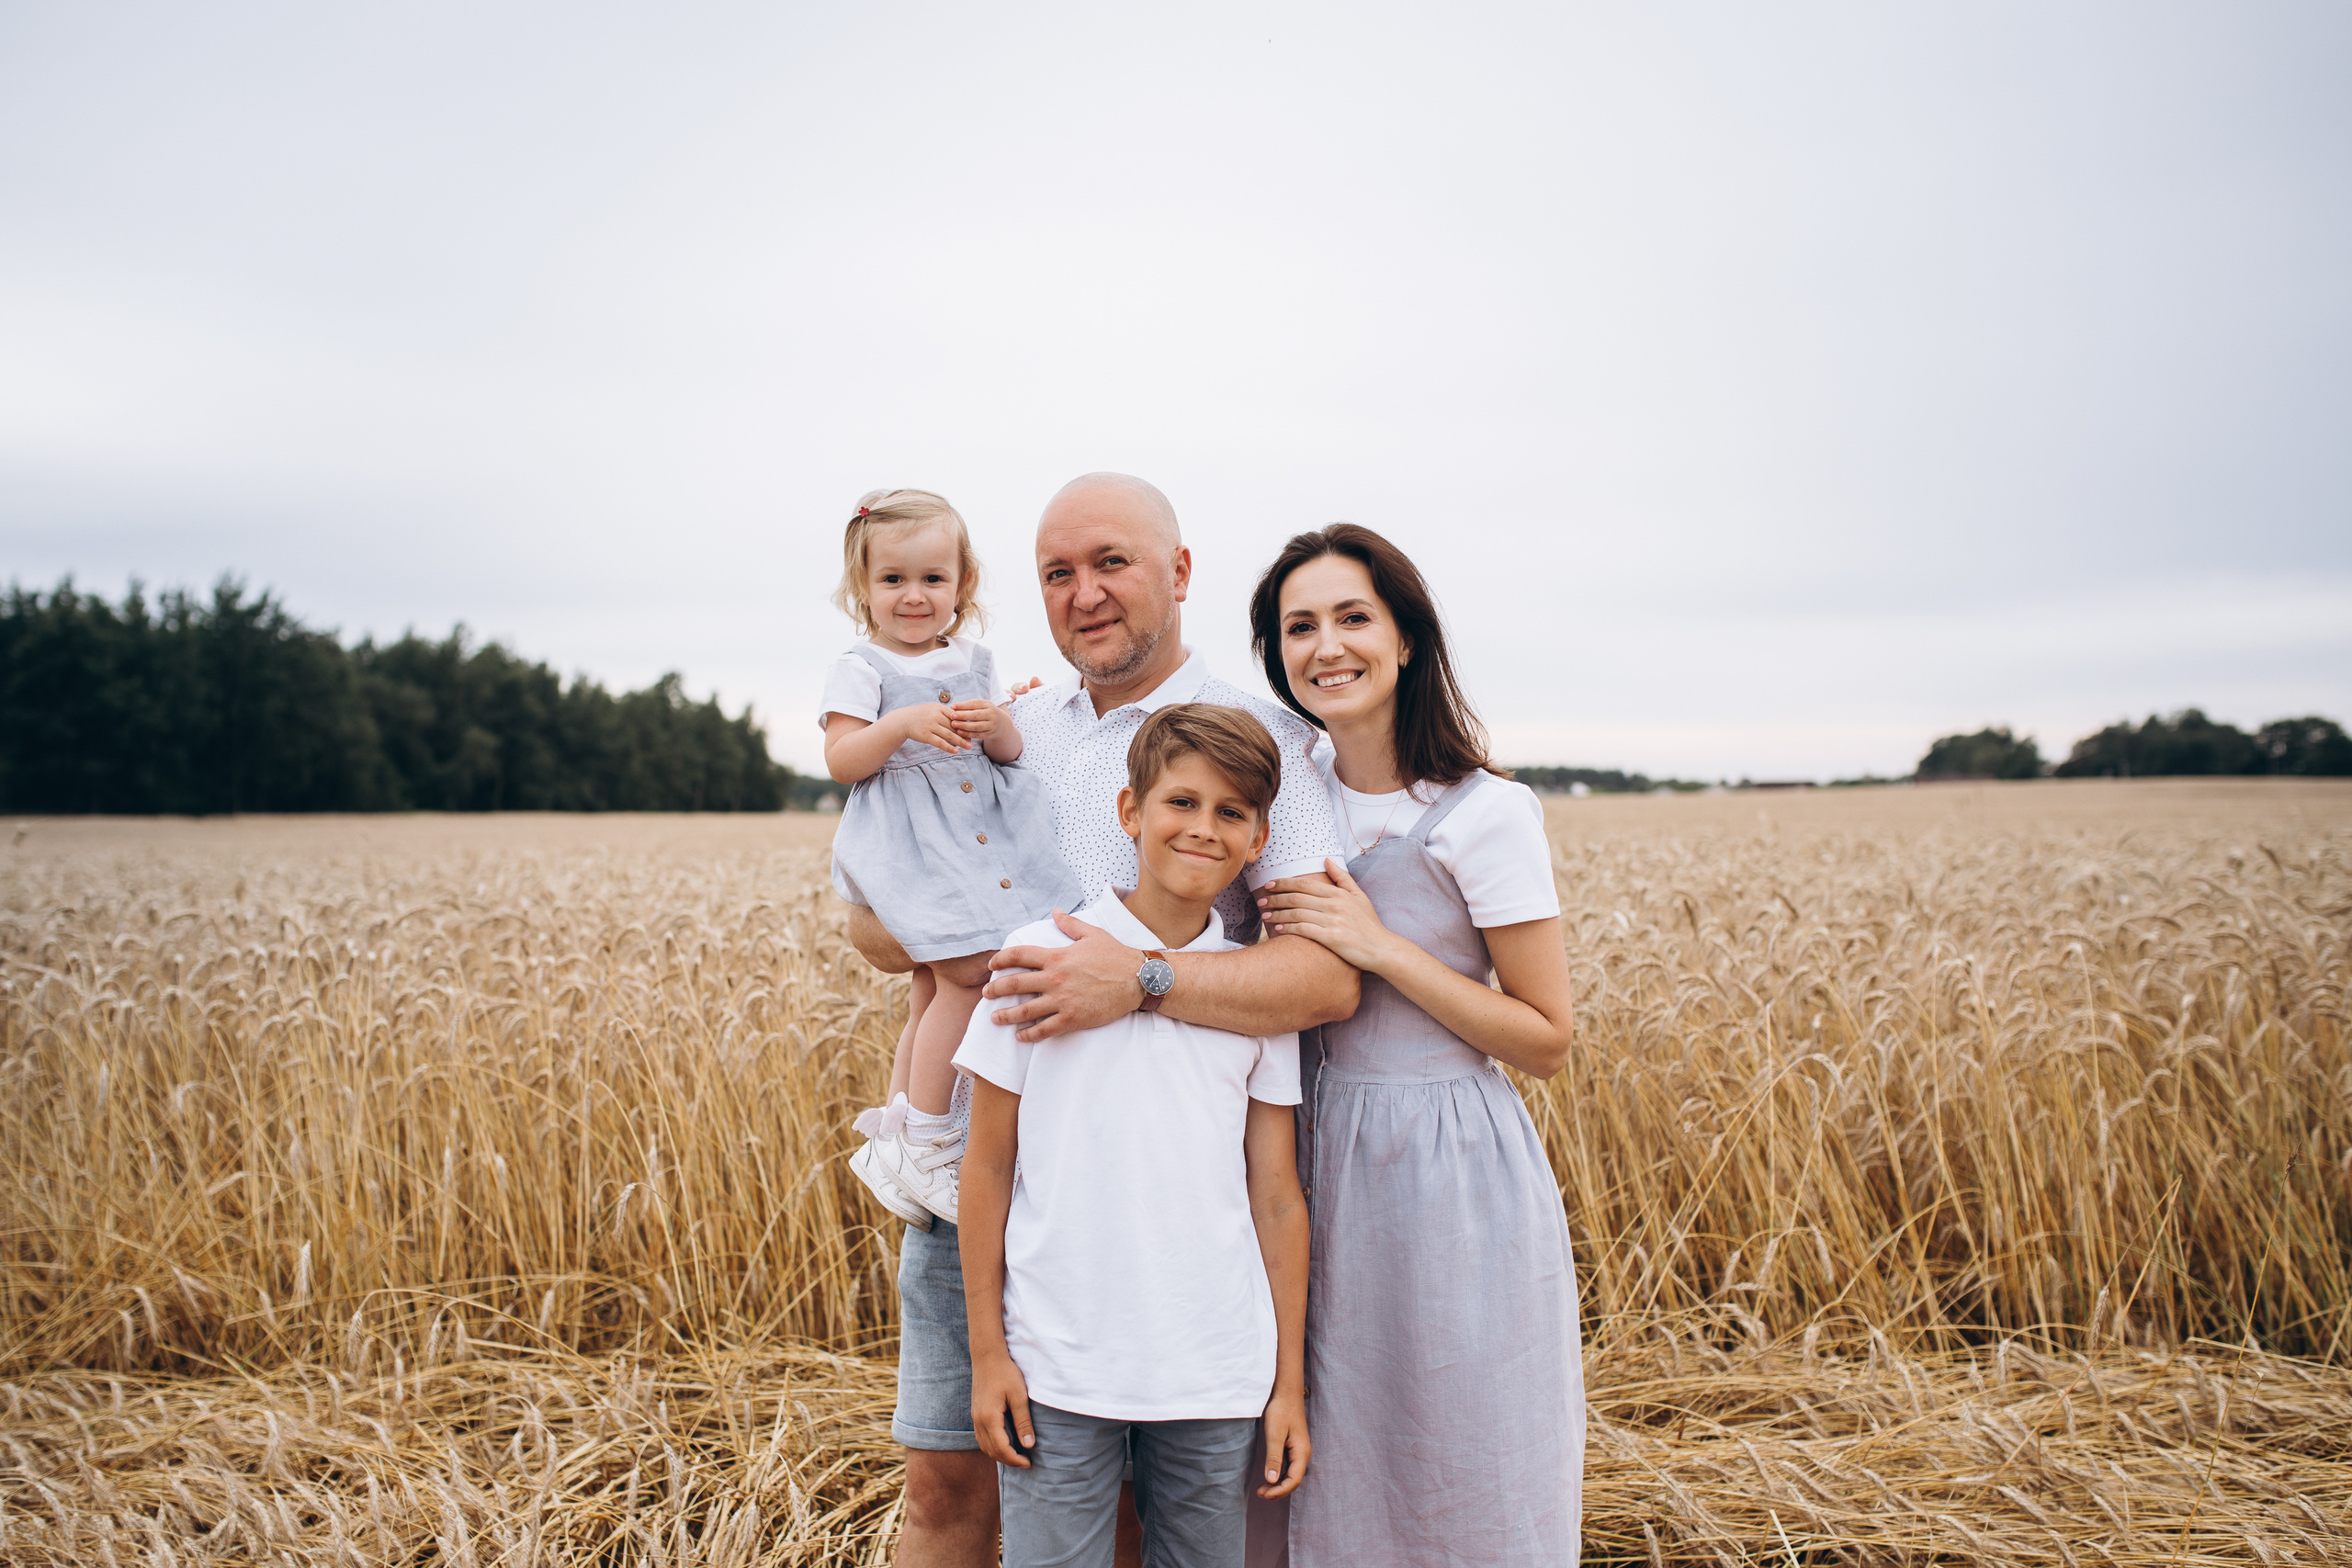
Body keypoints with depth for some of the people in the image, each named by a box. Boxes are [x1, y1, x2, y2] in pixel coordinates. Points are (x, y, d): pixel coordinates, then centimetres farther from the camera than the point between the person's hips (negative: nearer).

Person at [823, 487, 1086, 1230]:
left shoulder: (973, 663, 14)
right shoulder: (861, 669, -2)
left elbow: (1012, 754, 12)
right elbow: (841, 758, -10)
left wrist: (998, 729, -10)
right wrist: (903, 724, -24)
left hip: (980, 837, 6)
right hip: (912, 845, -6)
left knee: (935, 988, 11)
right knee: (967, 972, -17)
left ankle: (893, 1135, 25)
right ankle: (926, 1144, -5)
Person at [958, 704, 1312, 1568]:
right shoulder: (1038, 956, -4)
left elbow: (1277, 1198, 5)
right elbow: (987, 1166, 0)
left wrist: (1290, 1383, 6)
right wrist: (986, 1351, 0)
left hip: (1217, 1374, 2)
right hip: (1057, 1368, -2)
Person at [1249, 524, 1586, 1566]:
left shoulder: (1488, 816, -14)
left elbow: (1547, 1042, -11)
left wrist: (1378, 944, -21)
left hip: (1450, 1175, -5)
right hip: (1317, 1163, 5)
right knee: (1321, 1480, 17)